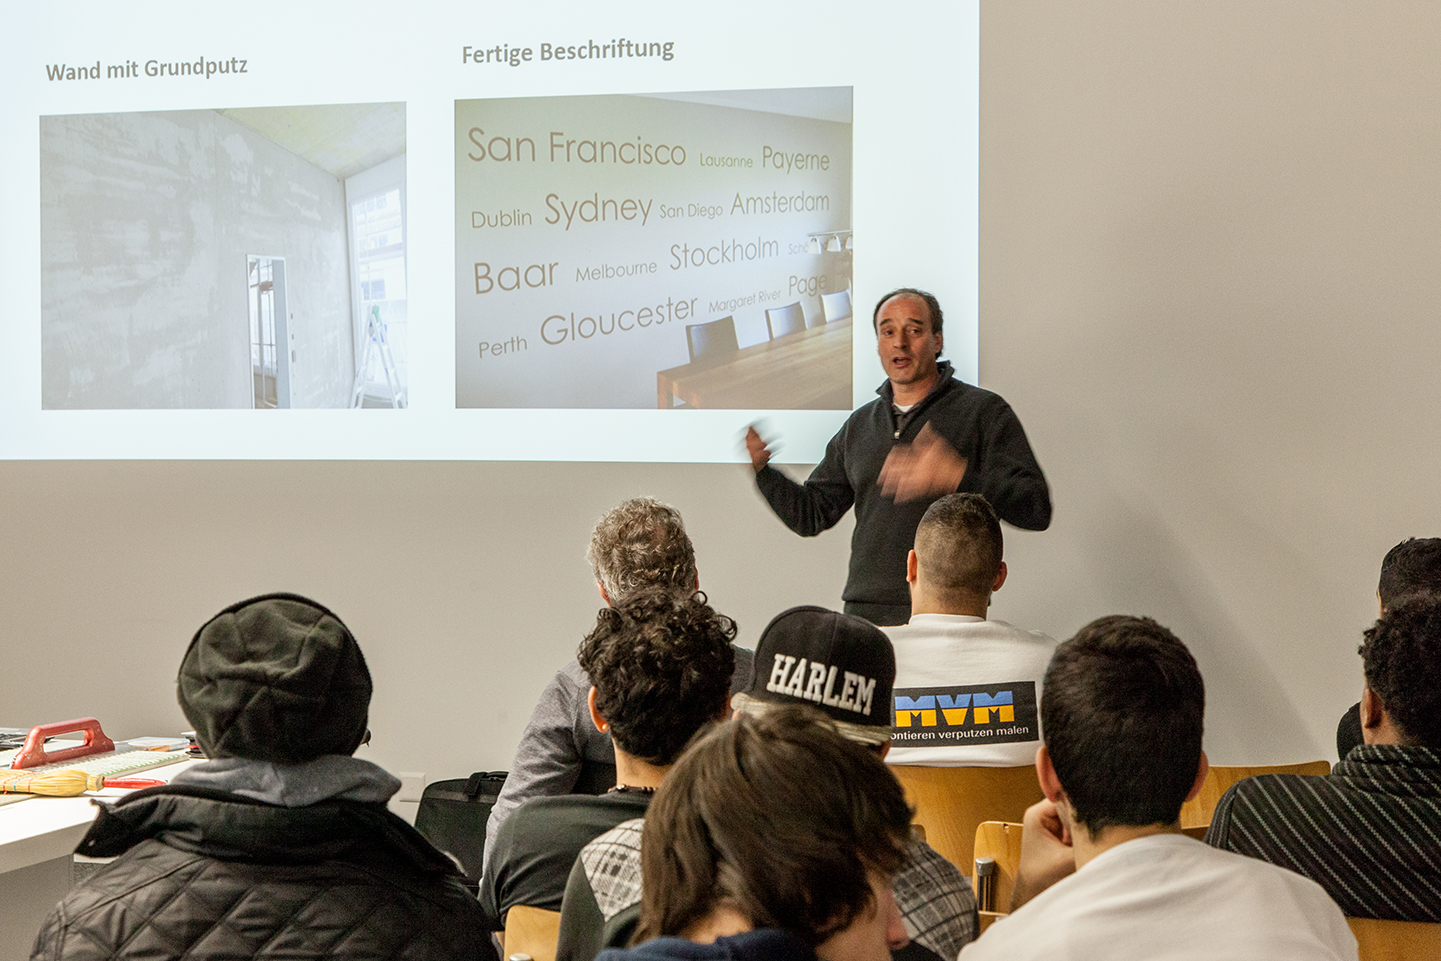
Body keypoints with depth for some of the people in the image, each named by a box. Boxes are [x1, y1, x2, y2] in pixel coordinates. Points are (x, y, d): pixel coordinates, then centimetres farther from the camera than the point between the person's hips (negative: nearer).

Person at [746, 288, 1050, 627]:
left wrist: (959, 477, -23)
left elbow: (1037, 510, -8)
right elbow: (811, 515, 22)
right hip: (865, 613, 4)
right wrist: (761, 467, 6)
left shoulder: (984, 411, 2)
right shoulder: (859, 426, 19)